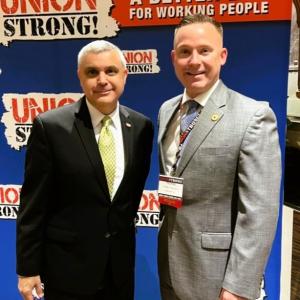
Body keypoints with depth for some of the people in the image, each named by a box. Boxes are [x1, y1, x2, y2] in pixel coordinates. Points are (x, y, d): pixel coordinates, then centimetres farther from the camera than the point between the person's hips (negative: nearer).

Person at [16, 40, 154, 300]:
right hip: (67, 264, -3)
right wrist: (28, 268, -7)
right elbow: (33, 206, -10)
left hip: (121, 261, 4)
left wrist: (125, 224, 12)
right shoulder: (50, 126, -13)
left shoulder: (142, 126, -3)